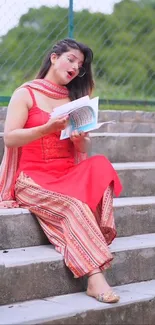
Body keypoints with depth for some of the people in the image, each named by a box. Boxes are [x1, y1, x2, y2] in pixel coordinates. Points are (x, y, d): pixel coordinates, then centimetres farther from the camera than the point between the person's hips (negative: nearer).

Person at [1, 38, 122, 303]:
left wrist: (81, 140, -10)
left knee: (101, 167, -29)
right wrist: (48, 128, -22)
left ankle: (93, 238, -35)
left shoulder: (74, 98, 18)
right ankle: (95, 277, -39)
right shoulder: (26, 93, 4)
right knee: (75, 206, -33)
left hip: (68, 175, 4)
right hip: (33, 179, -4)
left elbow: (83, 151, 15)